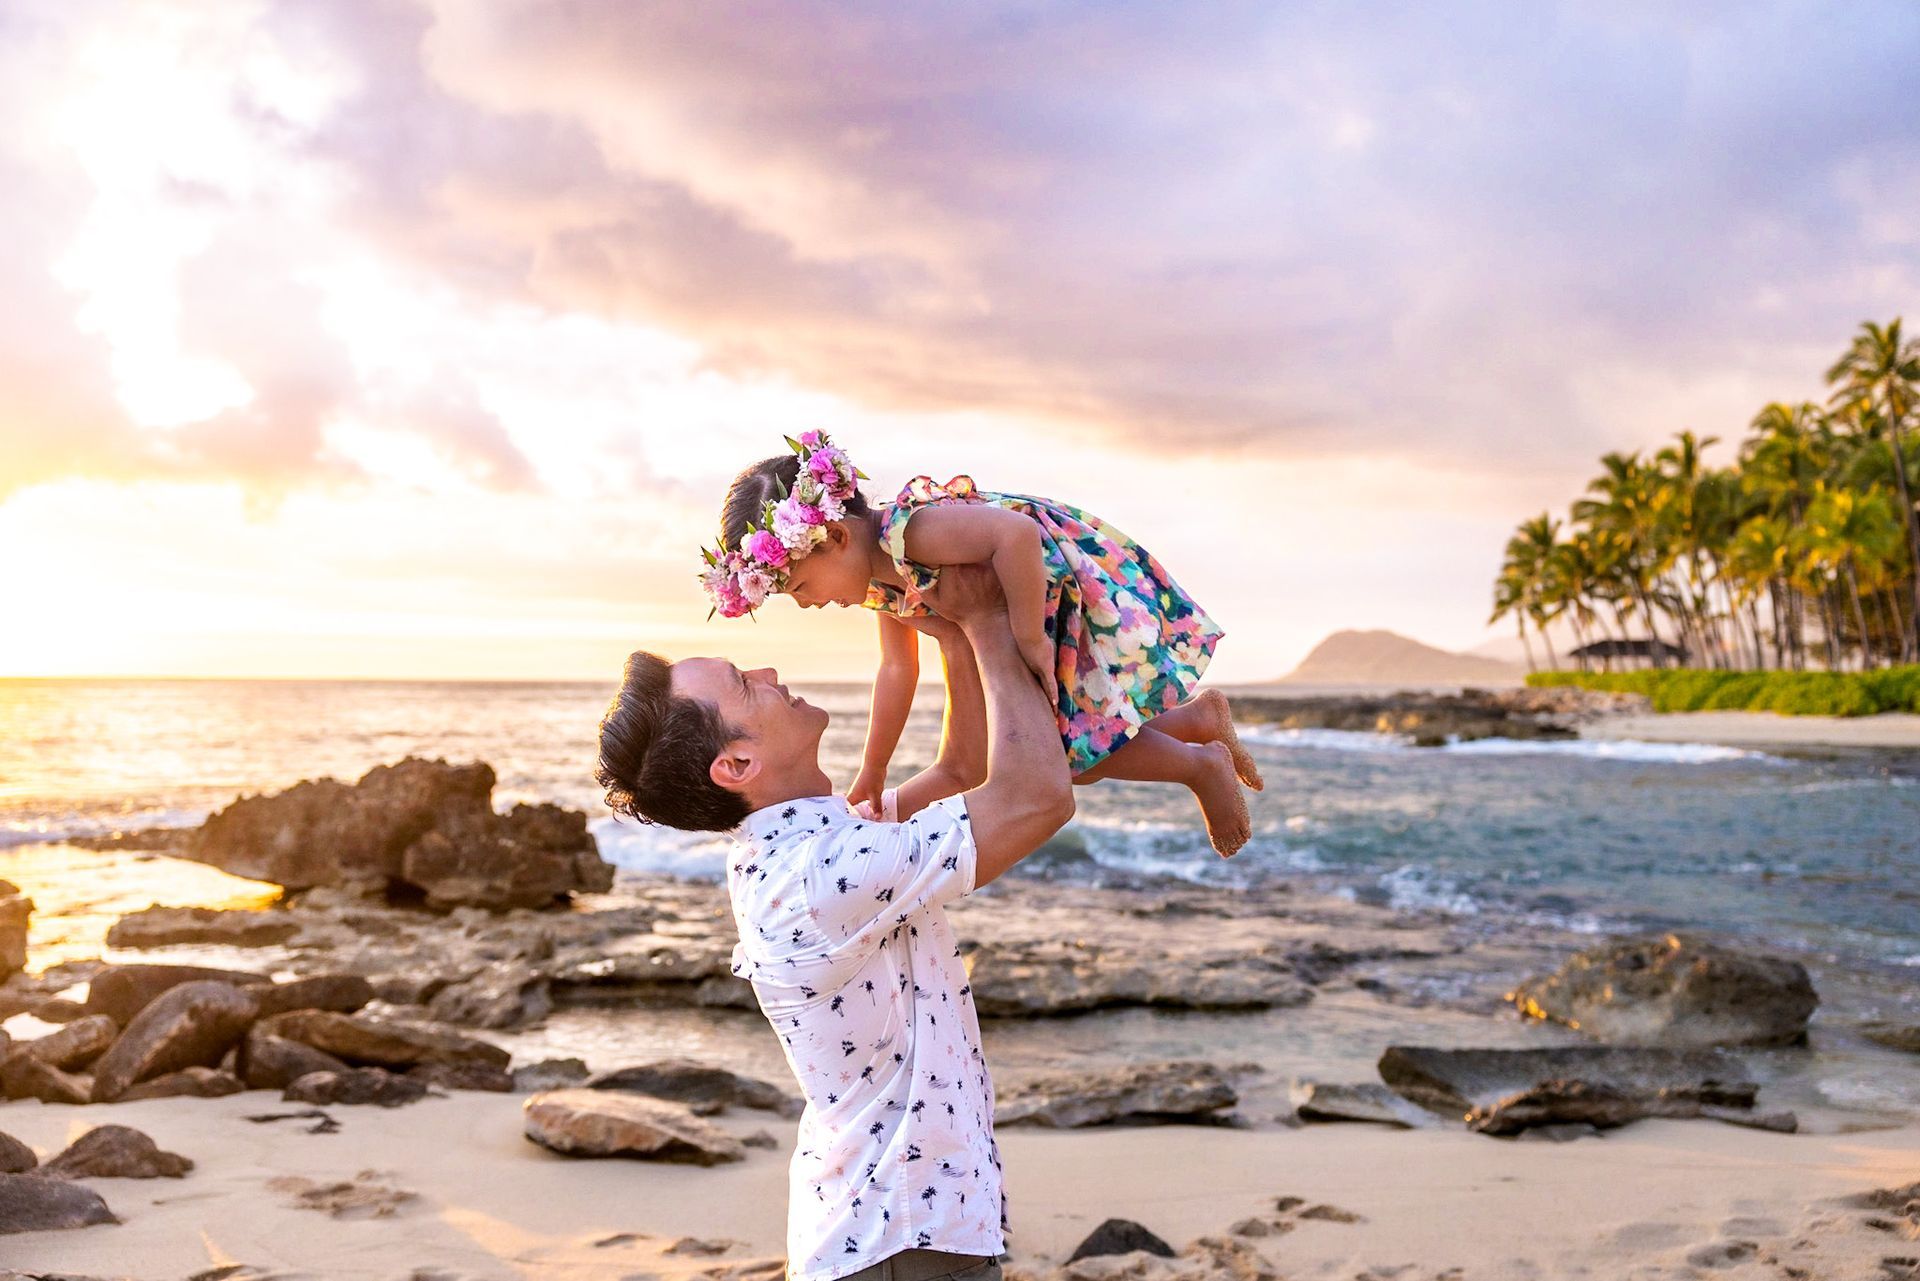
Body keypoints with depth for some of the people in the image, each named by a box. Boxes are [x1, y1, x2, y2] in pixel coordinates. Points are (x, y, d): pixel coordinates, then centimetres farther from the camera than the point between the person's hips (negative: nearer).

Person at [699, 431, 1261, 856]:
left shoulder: (908, 531, -34)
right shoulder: (879, 581, 0)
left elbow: (1017, 534, -47)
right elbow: (897, 670, 10)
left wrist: (1030, 640, -36)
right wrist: (871, 777, 15)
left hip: (1100, 588, -10)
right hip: (1055, 620, 10)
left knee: (1078, 750, -9)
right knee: (1074, 751, 15)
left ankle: (1203, 765, 11)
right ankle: (1200, 717, 31)